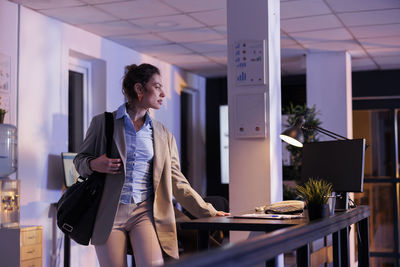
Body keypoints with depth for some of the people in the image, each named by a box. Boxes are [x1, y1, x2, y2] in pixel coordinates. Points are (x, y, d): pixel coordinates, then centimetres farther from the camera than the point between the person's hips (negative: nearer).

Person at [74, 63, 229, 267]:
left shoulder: (163, 135, 13)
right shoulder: (103, 123, 5)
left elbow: (177, 182, 14)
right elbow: (80, 160, 13)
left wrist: (208, 212, 11)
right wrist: (94, 165, -11)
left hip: (145, 212, 2)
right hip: (109, 212, -1)